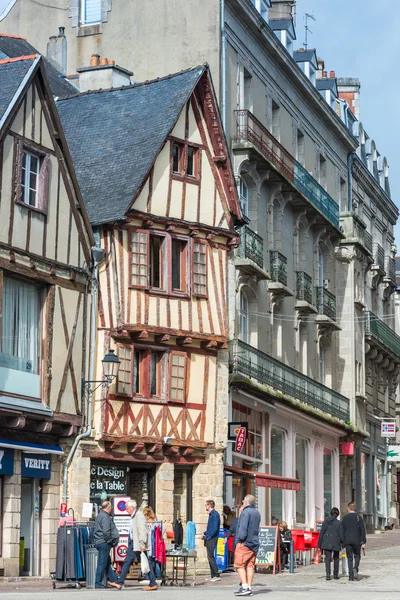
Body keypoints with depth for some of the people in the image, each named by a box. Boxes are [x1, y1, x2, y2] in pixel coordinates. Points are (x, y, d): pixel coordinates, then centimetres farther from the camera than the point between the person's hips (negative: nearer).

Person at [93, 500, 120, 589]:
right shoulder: (105, 517, -16)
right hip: (104, 542, -11)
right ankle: (98, 583, 1)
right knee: (102, 563, -4)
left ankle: (113, 580, 18)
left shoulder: (100, 515, 16)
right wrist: (110, 541, -11)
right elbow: (106, 532, -23)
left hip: (98, 541, 11)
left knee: (107, 562, 14)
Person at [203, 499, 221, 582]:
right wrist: (205, 533, 11)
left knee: (211, 557, -10)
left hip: (212, 538, -10)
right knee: (210, 557, 11)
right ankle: (213, 576, 15)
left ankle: (217, 576, -8)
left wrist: (207, 536, -17)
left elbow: (215, 529, -21)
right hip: (209, 539, 10)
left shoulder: (215, 514, -14)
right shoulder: (211, 514, 16)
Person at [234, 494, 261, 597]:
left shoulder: (246, 512, -11)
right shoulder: (257, 513, 16)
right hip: (254, 544, 8)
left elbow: (243, 528, -18)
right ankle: (249, 588, 6)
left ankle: (244, 587, -14)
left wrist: (239, 539, -13)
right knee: (250, 566, 7)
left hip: (245, 543, -8)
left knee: (240, 565, -5)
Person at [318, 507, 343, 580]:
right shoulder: (339, 523, -6)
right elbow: (341, 534, -6)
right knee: (336, 558, 17)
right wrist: (343, 543, 7)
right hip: (336, 544, -1)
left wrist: (320, 544, 8)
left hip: (326, 543, 1)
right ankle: (335, 574, 21)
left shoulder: (326, 521, 1)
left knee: (327, 558, -1)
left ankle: (328, 574, -18)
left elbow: (321, 533, 3)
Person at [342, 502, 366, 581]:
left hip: (347, 541, 1)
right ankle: (355, 569, -12)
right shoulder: (359, 517, -1)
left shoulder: (345, 518, 3)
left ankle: (351, 576, -1)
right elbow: (362, 530, -5)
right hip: (357, 541, -1)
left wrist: (343, 542, 12)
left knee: (349, 558, 5)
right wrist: (363, 542, -3)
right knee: (357, 556, 14)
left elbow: (342, 530, 5)